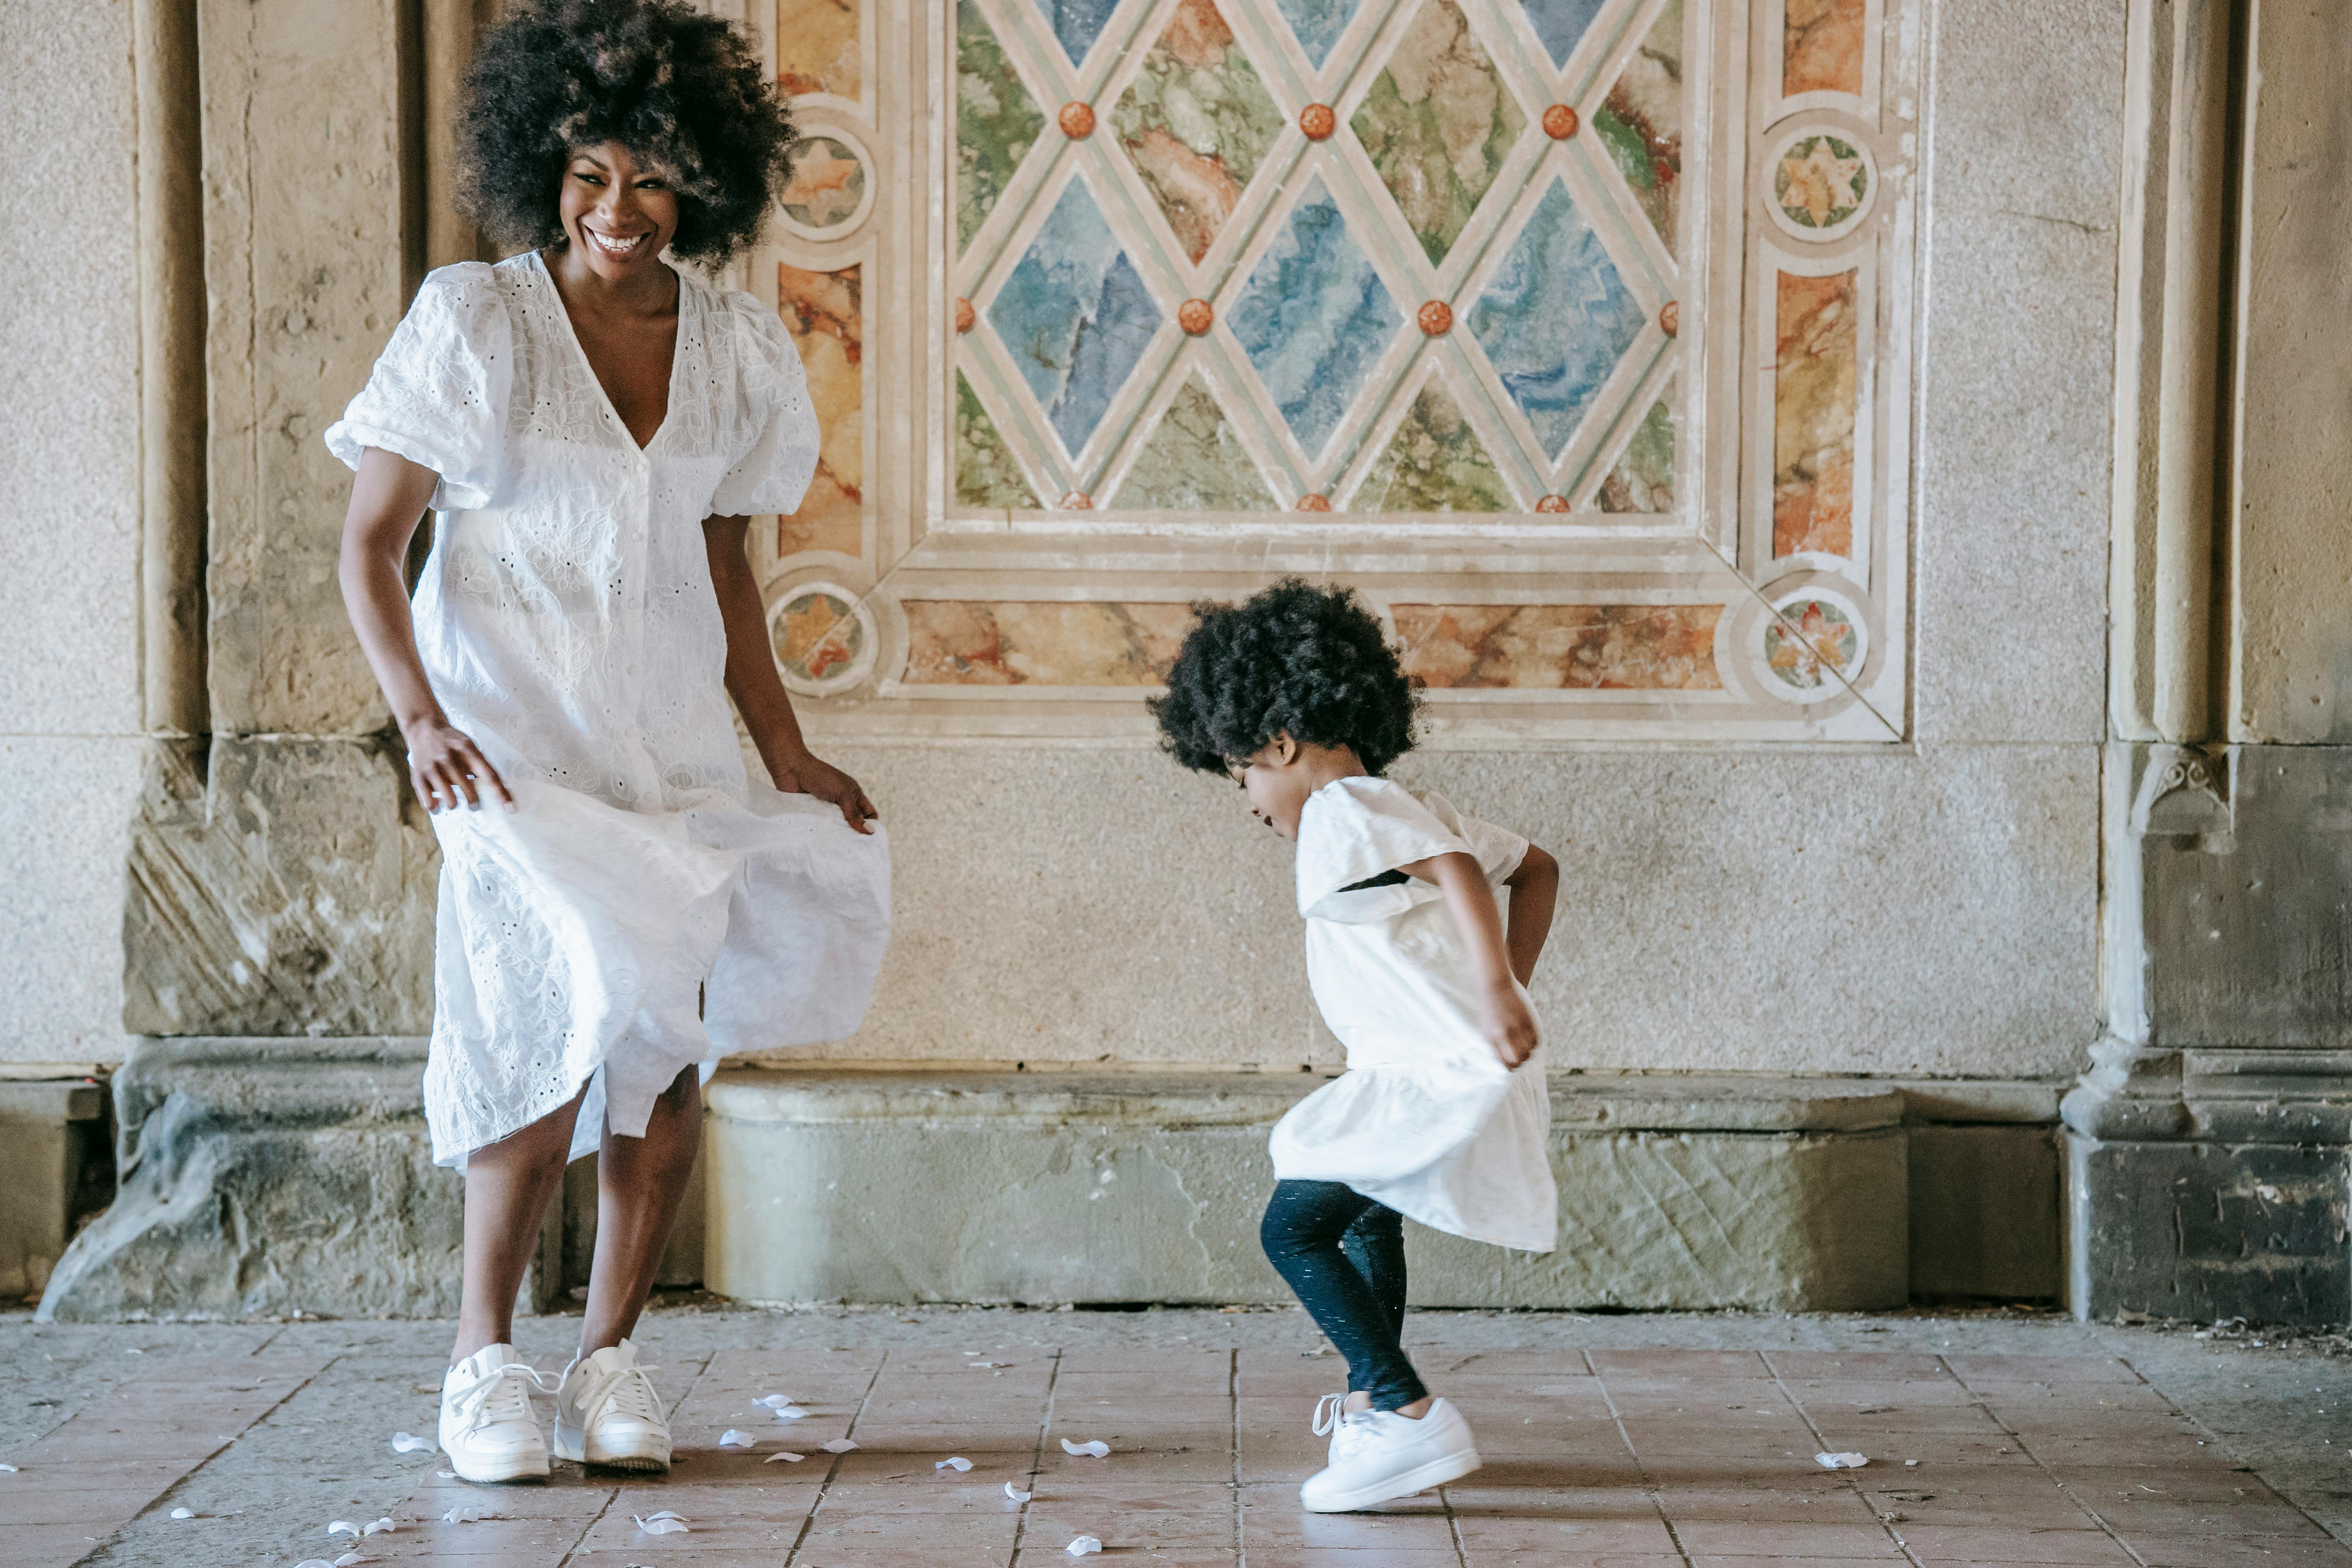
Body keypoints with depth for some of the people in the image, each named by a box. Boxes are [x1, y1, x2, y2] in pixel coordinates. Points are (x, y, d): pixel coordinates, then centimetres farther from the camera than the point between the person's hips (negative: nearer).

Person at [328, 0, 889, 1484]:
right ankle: (485, 1356, 0)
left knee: (677, 1049, 0)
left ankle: (612, 1352, 16)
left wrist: (788, 752, 14)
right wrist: (420, 716, -18)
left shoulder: (735, 347, 8)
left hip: (678, 732, 5)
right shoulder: (475, 321, -4)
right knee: (569, 1015, -18)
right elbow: (372, 543, -4)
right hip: (518, 724, -4)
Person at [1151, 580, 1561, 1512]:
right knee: (1367, 1204, 32)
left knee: (1292, 1228, -13)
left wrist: (1495, 990, -37)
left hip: (1447, 1078, -11)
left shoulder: (1342, 811, -11)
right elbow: (1535, 868, 26)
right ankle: (1373, 1399, 48)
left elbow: (1457, 868, -28)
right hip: (1461, 1075, 11)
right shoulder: (1410, 809, 19)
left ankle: (1416, 1420, -18)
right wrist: (1510, 994, 22)